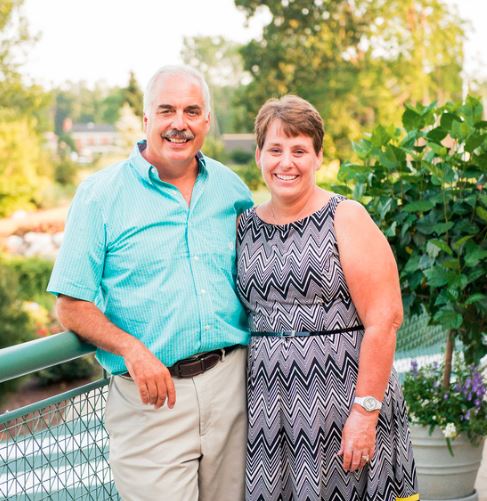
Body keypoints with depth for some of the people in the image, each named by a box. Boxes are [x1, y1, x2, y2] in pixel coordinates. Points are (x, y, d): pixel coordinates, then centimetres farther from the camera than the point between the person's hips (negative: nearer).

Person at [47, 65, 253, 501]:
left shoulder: (230, 188, 9)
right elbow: (71, 306, -5)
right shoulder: (100, 194, -3)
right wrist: (132, 349, -20)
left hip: (231, 380, 4)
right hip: (151, 392, -4)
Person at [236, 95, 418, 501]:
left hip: (341, 405, -4)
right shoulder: (245, 227, 8)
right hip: (269, 407, 4)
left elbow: (384, 320, -12)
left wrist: (365, 411, -17)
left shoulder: (345, 218, -6)